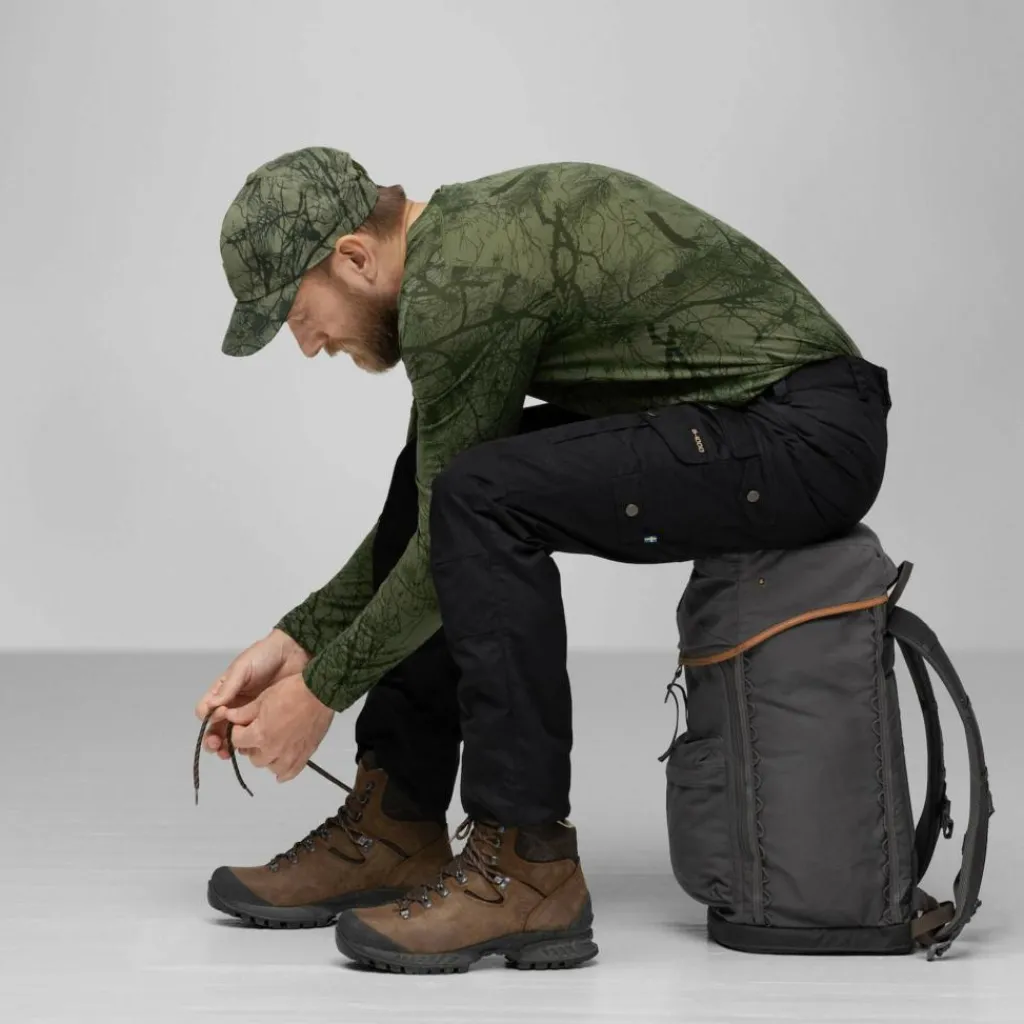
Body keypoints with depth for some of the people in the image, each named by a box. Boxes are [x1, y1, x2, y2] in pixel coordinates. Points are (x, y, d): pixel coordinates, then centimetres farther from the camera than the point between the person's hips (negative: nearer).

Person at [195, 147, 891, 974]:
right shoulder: (462, 234, 12)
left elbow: (462, 529, -13)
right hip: (741, 418, 11)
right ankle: (394, 830, 14)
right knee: (432, 482, 14)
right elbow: (426, 517, 19)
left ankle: (525, 869, -17)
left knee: (479, 499, -25)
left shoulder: (458, 286, -19)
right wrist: (296, 640, 14)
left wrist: (322, 691, -2)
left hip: (809, 436, -11)